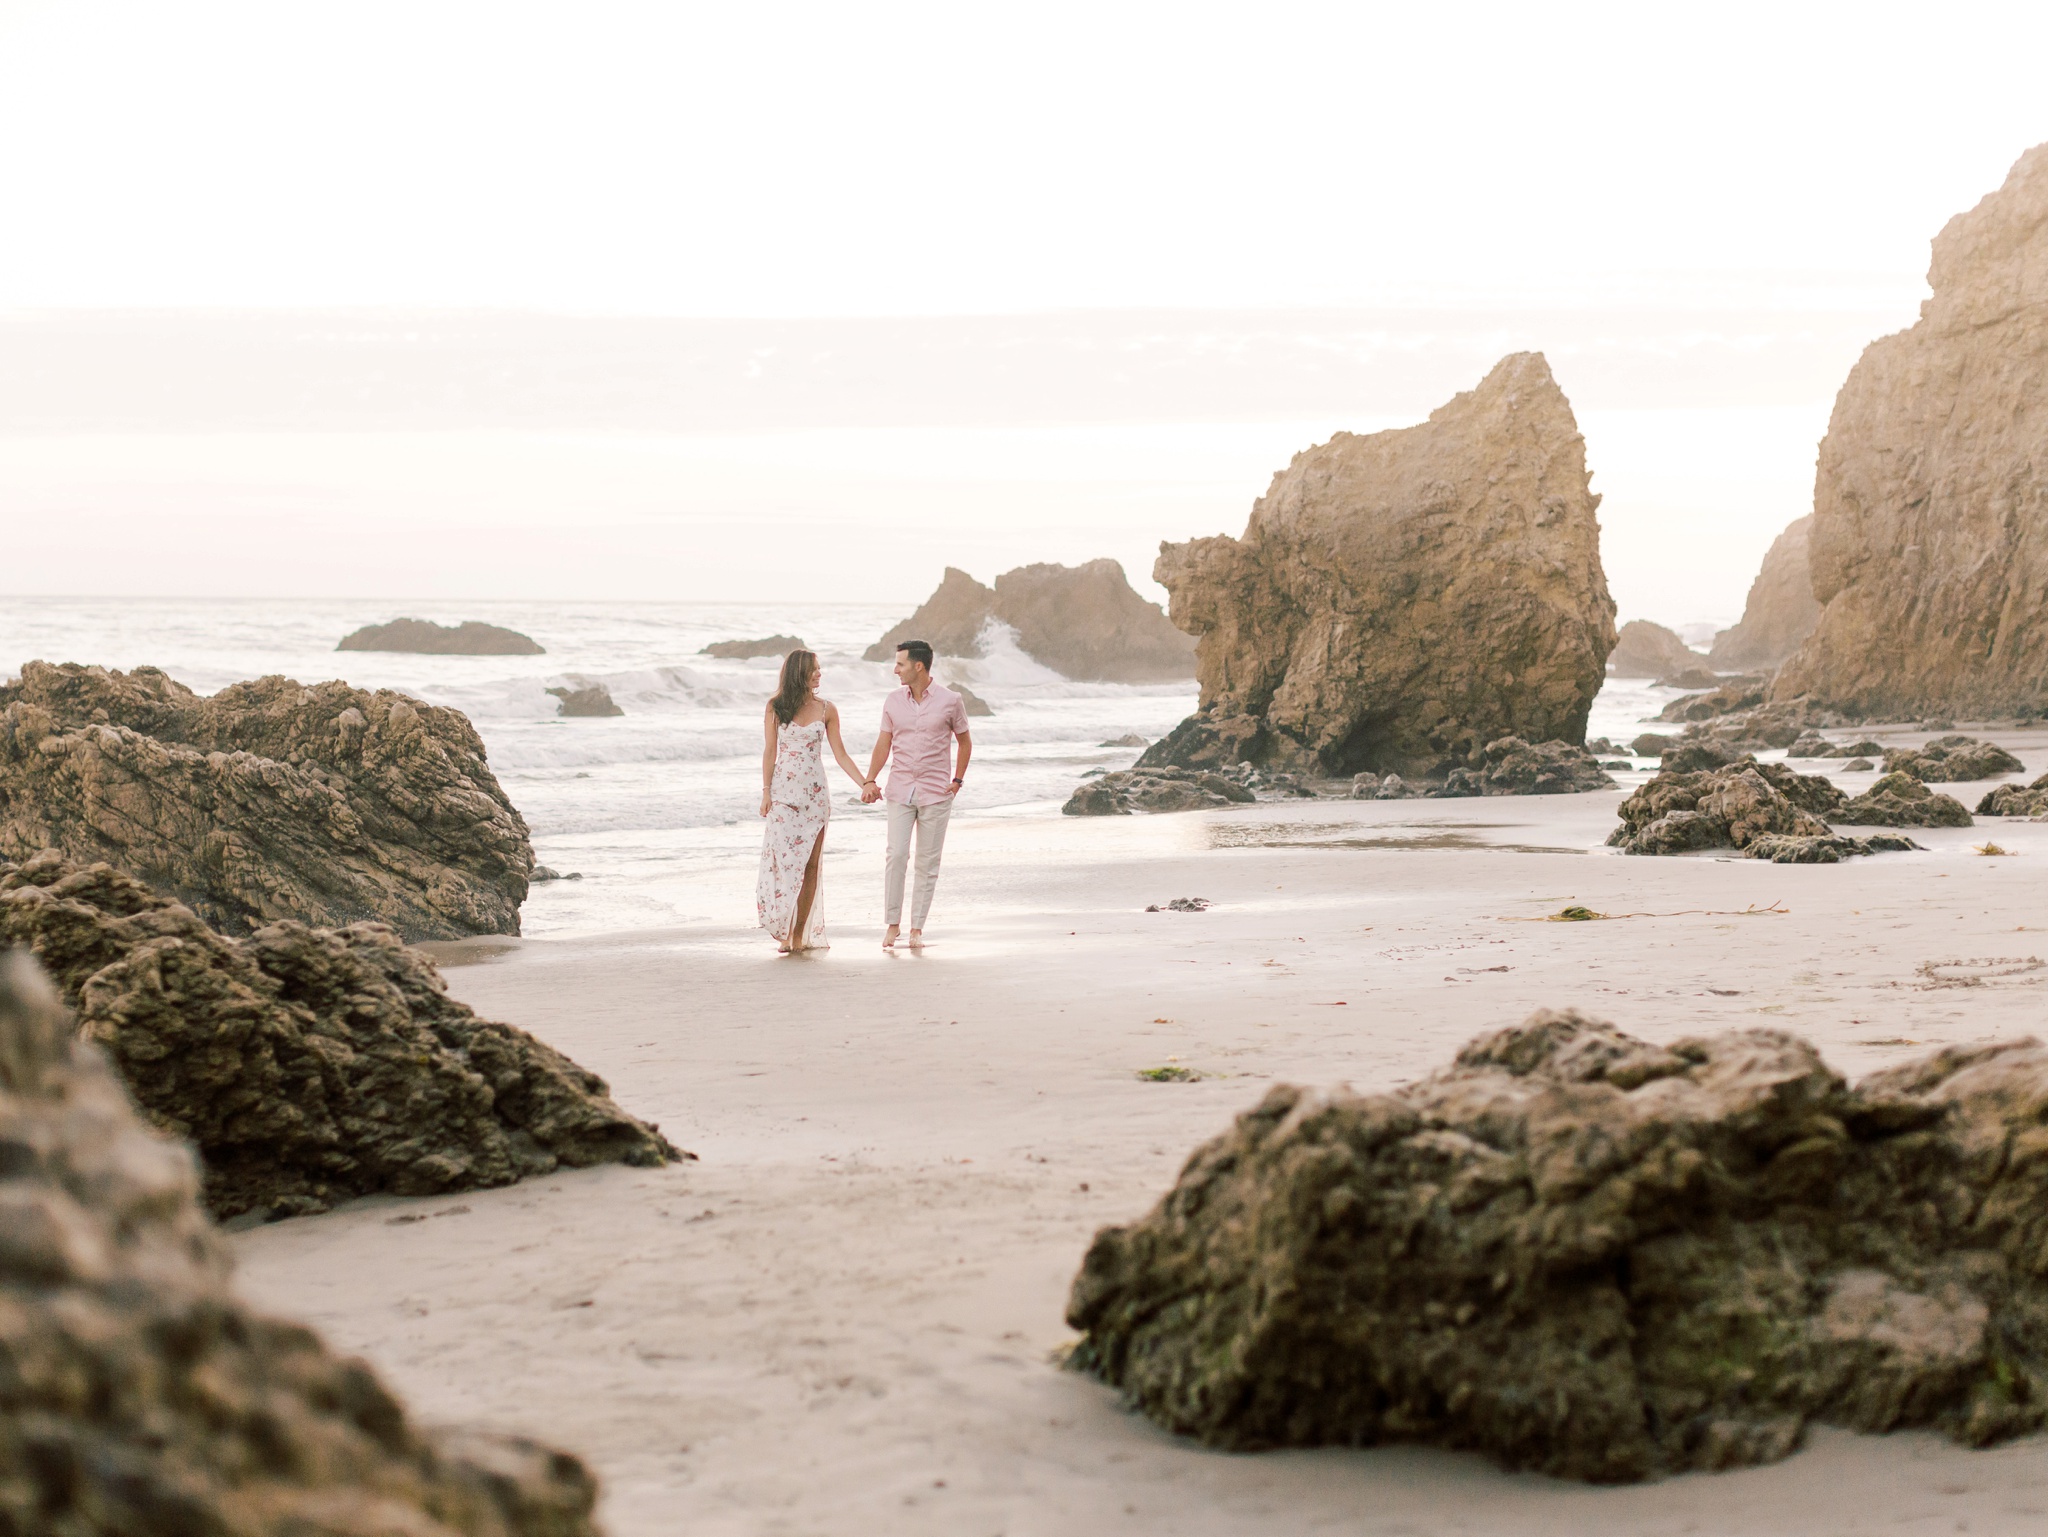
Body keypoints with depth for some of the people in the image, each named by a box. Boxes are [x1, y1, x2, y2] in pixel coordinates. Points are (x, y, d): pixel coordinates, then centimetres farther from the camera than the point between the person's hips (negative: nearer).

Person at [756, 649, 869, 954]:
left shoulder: (826, 709, 5)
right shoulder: (775, 708, 1)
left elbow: (840, 753, 7)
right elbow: (770, 751, 2)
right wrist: (766, 792, -4)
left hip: (815, 794, 2)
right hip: (784, 792, -2)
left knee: (810, 864, 0)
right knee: (785, 860, -8)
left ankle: (801, 934, 6)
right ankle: (784, 933, -1)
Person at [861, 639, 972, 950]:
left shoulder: (950, 701, -2)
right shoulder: (893, 702, 5)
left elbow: (964, 741, 10)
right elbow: (883, 743, 10)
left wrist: (958, 779, 4)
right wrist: (869, 780, 0)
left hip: (935, 793, -1)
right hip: (900, 791, 1)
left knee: (928, 863, 1)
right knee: (896, 856, -9)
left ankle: (917, 929, 8)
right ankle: (892, 925, -1)